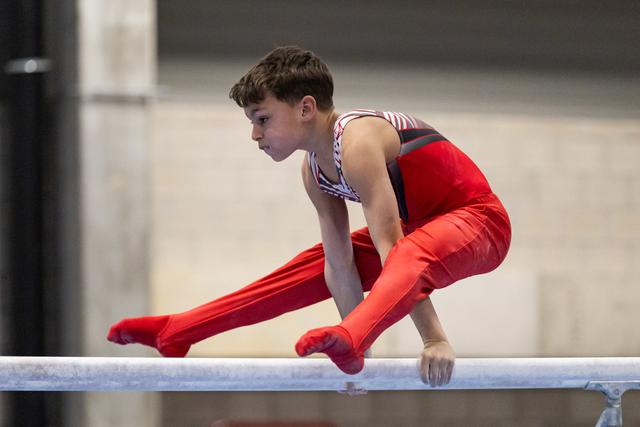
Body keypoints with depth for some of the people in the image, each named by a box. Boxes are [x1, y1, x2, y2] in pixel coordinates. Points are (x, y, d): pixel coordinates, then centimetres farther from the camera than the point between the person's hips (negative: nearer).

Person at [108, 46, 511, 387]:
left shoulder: (357, 142, -29)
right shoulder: (314, 171, 0)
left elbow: (391, 247, -34)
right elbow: (340, 264, 1)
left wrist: (434, 340, -37)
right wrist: (355, 348, -3)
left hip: (479, 220, -9)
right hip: (418, 228, 9)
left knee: (412, 253, -40)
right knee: (318, 266, 13)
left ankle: (347, 339, -66)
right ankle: (176, 331, 22)